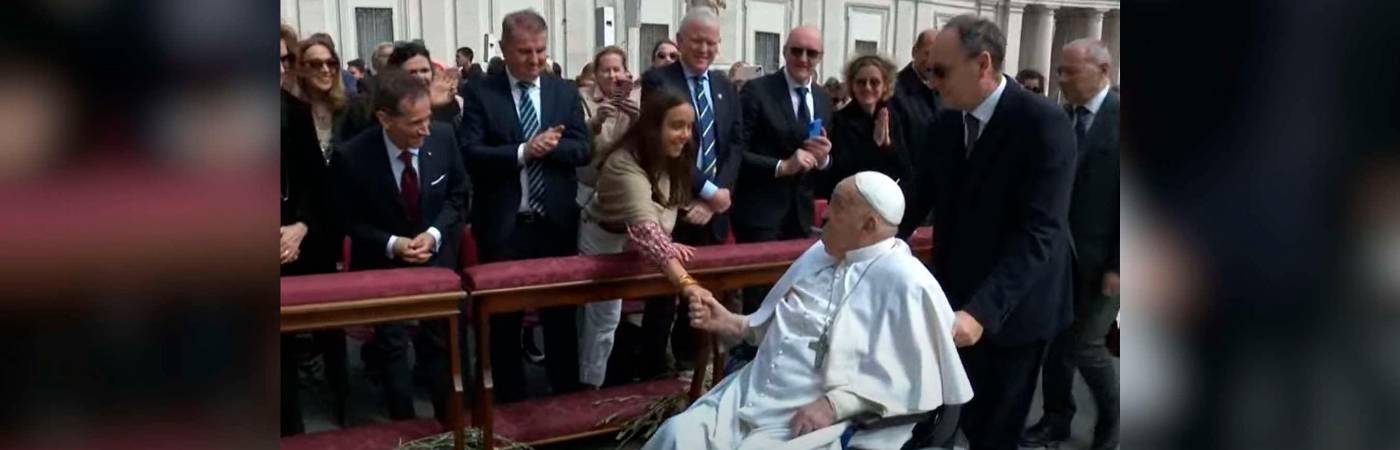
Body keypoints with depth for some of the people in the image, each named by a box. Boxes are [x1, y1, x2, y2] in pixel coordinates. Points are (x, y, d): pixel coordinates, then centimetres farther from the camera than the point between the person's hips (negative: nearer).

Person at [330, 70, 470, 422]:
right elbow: (349, 220, -9)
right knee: (393, 347, 8)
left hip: (437, 255, 2)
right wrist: (392, 244, -24)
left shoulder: (443, 137, -17)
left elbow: (459, 193, -3)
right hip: (383, 263, -2)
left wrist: (435, 233, -18)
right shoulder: (351, 157, -23)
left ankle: (449, 422, 31)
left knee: (440, 341, 14)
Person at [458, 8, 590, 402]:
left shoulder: (565, 92, 6)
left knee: (561, 312, 13)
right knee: (504, 317, 11)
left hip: (556, 222, 2)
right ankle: (509, 398, 26)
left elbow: (582, 149, 0)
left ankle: (567, 394, 28)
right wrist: (523, 152, -22)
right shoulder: (481, 93, -3)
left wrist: (548, 146, -18)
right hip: (503, 225, -2)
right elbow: (470, 153, -12)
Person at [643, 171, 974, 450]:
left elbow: (915, 378, -13)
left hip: (816, 419, -6)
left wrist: (835, 404, -19)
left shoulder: (905, 284, -9)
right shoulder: (820, 253, 14)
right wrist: (730, 324, 9)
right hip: (749, 396, 6)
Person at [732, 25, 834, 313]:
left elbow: (823, 163, 16)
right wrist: (781, 166, -23)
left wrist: (824, 159, -7)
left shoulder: (823, 100, 11)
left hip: (801, 215, 6)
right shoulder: (757, 90, -8)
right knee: (759, 298, -2)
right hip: (760, 214, -6)